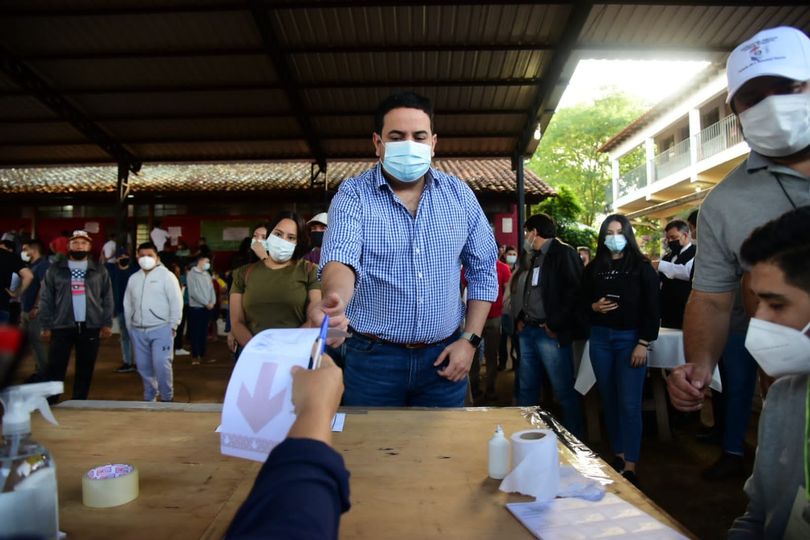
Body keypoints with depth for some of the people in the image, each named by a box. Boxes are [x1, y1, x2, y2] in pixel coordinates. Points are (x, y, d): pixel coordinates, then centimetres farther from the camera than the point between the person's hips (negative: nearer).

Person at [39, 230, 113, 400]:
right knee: (56, 368, 0)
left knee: (85, 369, 8)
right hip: (62, 327, 0)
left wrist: (107, 324, -1)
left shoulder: (99, 270, 7)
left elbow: (108, 298, 6)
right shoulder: (55, 270, 5)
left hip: (90, 327, 1)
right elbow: (46, 299, 5)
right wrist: (46, 326, 0)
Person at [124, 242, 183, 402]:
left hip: (161, 329, -5)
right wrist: (129, 326, 13)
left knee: (161, 364, -12)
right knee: (144, 366, 11)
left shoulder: (166, 276, -5)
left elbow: (176, 302, -8)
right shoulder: (133, 278, 12)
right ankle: (149, 397, 25)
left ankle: (167, 397, 3)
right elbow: (128, 304, 16)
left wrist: (172, 326, -10)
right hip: (138, 331, 5)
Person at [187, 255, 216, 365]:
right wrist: (206, 303, -13)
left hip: (208, 308, 6)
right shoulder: (191, 274, -7)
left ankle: (202, 354, 17)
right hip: (196, 308, -6)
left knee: (204, 332, 10)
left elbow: (211, 289, 10)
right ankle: (195, 356, 7)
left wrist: (212, 302, -7)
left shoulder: (207, 274, 13)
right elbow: (194, 292, -14)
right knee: (195, 333, 0)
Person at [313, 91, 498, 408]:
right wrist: (335, 299, -45)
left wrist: (470, 340, -1)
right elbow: (341, 257, -23)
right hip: (373, 358, -2)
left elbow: (483, 271, 6)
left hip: (443, 358, 3)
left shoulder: (459, 194, 2)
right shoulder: (353, 195, -6)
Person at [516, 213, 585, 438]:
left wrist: (555, 324, -17)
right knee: (526, 389, 13)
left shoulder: (563, 253, -7)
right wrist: (521, 318, 14)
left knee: (564, 391, 0)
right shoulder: (536, 257, 20)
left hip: (550, 333, -8)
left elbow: (575, 291, -17)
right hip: (528, 331, 8)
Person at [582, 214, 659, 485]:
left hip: (630, 338, -4)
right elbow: (582, 301, 14)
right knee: (609, 400, 10)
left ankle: (630, 465, 1)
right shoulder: (593, 268, 9)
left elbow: (651, 307, -5)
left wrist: (643, 343, -11)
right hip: (600, 338, 4)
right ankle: (618, 454, 23)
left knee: (629, 403, -5)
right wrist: (594, 307, -8)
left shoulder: (641, 266, -1)